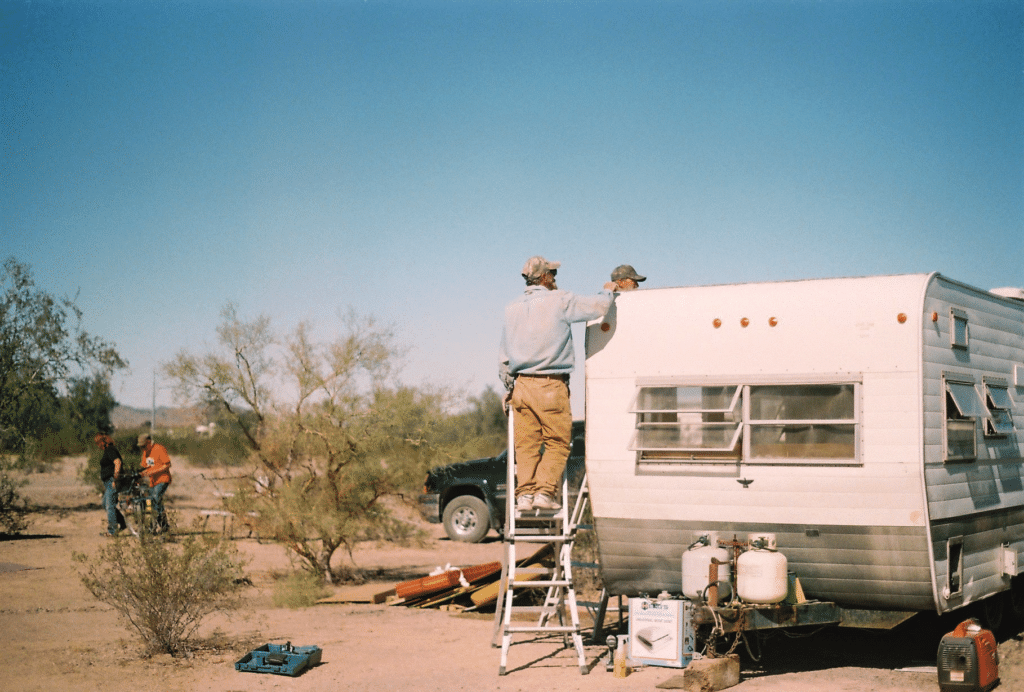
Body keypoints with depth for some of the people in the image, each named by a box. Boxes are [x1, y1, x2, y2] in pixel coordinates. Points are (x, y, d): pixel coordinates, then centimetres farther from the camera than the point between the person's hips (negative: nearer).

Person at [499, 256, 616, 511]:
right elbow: (598, 306, -7)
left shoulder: (512, 308, 13)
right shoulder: (559, 301, -6)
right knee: (558, 442, 1)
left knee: (525, 443, 7)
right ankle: (545, 491, -7)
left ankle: (524, 494, 3)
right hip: (551, 385, -5)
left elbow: (503, 356, 16)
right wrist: (608, 292, 15)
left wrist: (509, 386, 24)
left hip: (521, 384, 6)